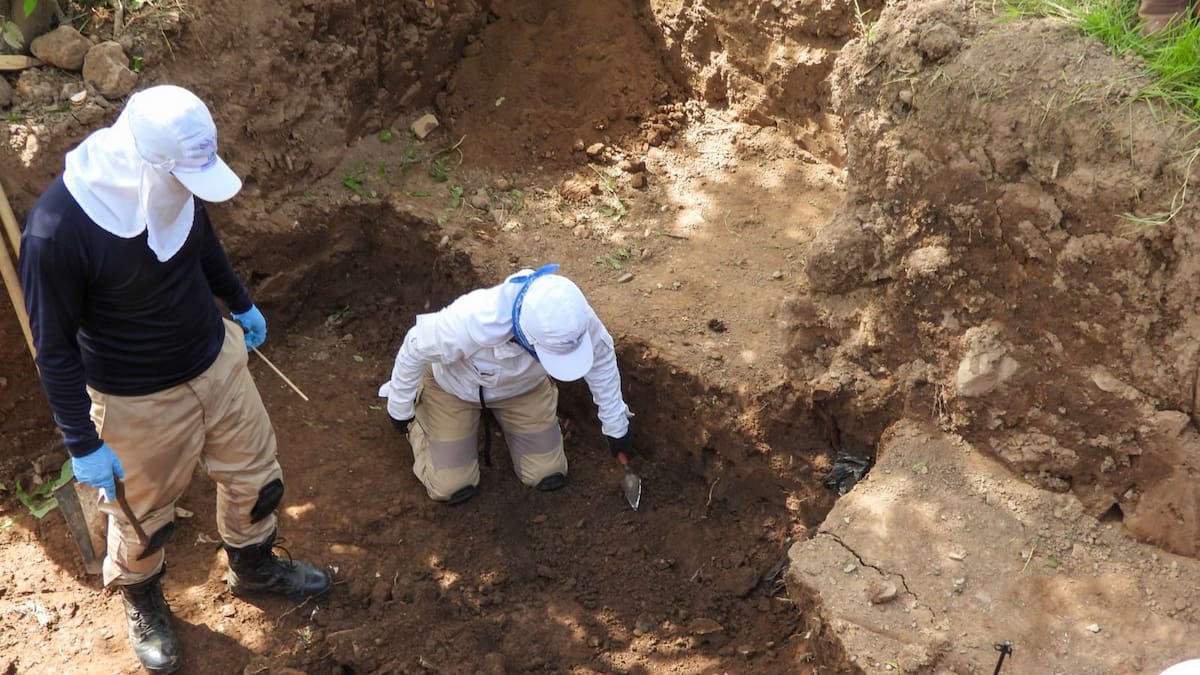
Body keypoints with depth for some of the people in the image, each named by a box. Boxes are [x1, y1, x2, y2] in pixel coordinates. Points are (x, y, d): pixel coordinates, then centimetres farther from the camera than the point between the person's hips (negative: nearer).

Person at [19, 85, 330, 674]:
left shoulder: (178, 181, -15)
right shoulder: (57, 232, -33)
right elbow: (55, 349, -20)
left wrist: (242, 304, 23)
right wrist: (83, 444, -15)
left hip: (218, 359, 6)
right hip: (138, 401, -5)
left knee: (255, 474, 23)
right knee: (144, 515, 19)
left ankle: (253, 567, 53)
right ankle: (142, 603, 52)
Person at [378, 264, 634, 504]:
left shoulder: (574, 318, -35)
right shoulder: (469, 321, -46)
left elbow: (602, 360, -13)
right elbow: (415, 349, -25)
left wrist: (616, 426, -2)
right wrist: (399, 407, -10)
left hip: (524, 385, 3)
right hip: (455, 385, -3)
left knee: (548, 476, 4)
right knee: (453, 488, 0)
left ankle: (502, 414, 30)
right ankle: (419, 409, 25)